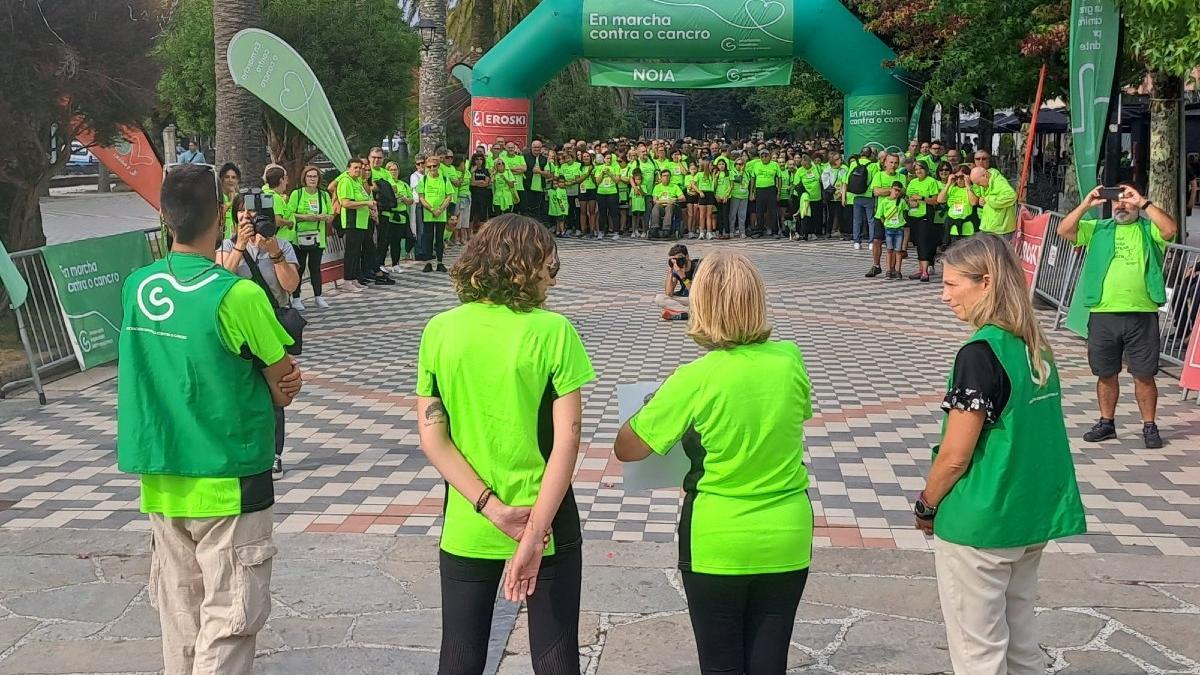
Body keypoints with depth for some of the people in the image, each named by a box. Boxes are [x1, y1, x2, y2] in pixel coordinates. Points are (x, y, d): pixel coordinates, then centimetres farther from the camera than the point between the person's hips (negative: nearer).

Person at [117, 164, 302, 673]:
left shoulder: (136, 286, 1)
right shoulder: (237, 295, -18)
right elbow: (287, 387, -10)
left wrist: (268, 382, 0)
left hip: (160, 481, 6)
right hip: (226, 483, -6)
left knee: (179, 616, 16)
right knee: (228, 621, 1)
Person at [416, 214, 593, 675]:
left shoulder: (439, 331, -4)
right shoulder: (553, 331, -12)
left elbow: (432, 437, -6)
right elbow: (567, 438, -16)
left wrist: (494, 510, -10)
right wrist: (534, 533, -15)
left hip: (467, 526, 3)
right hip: (547, 520, -2)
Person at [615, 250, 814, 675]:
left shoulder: (695, 380, -19)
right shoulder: (790, 360, -7)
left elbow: (626, 449, -10)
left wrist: (661, 402, 7)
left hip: (717, 544, -3)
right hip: (786, 541, 3)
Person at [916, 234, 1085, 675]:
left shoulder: (980, 353, -19)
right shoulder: (1035, 347, 5)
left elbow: (955, 455, -18)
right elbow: (1023, 435, 10)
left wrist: (926, 506, -2)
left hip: (979, 524, -8)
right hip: (1032, 517, 8)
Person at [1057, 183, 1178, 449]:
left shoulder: (1148, 229, 6)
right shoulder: (1097, 229, 12)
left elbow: (1170, 229, -15)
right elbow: (1064, 230, 1)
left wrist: (1143, 203, -14)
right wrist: (1087, 204, -6)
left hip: (1141, 314, -2)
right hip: (1103, 314, 2)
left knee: (1144, 375, 3)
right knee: (1106, 374, 11)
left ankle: (1150, 426, 14)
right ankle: (1106, 423, 24)